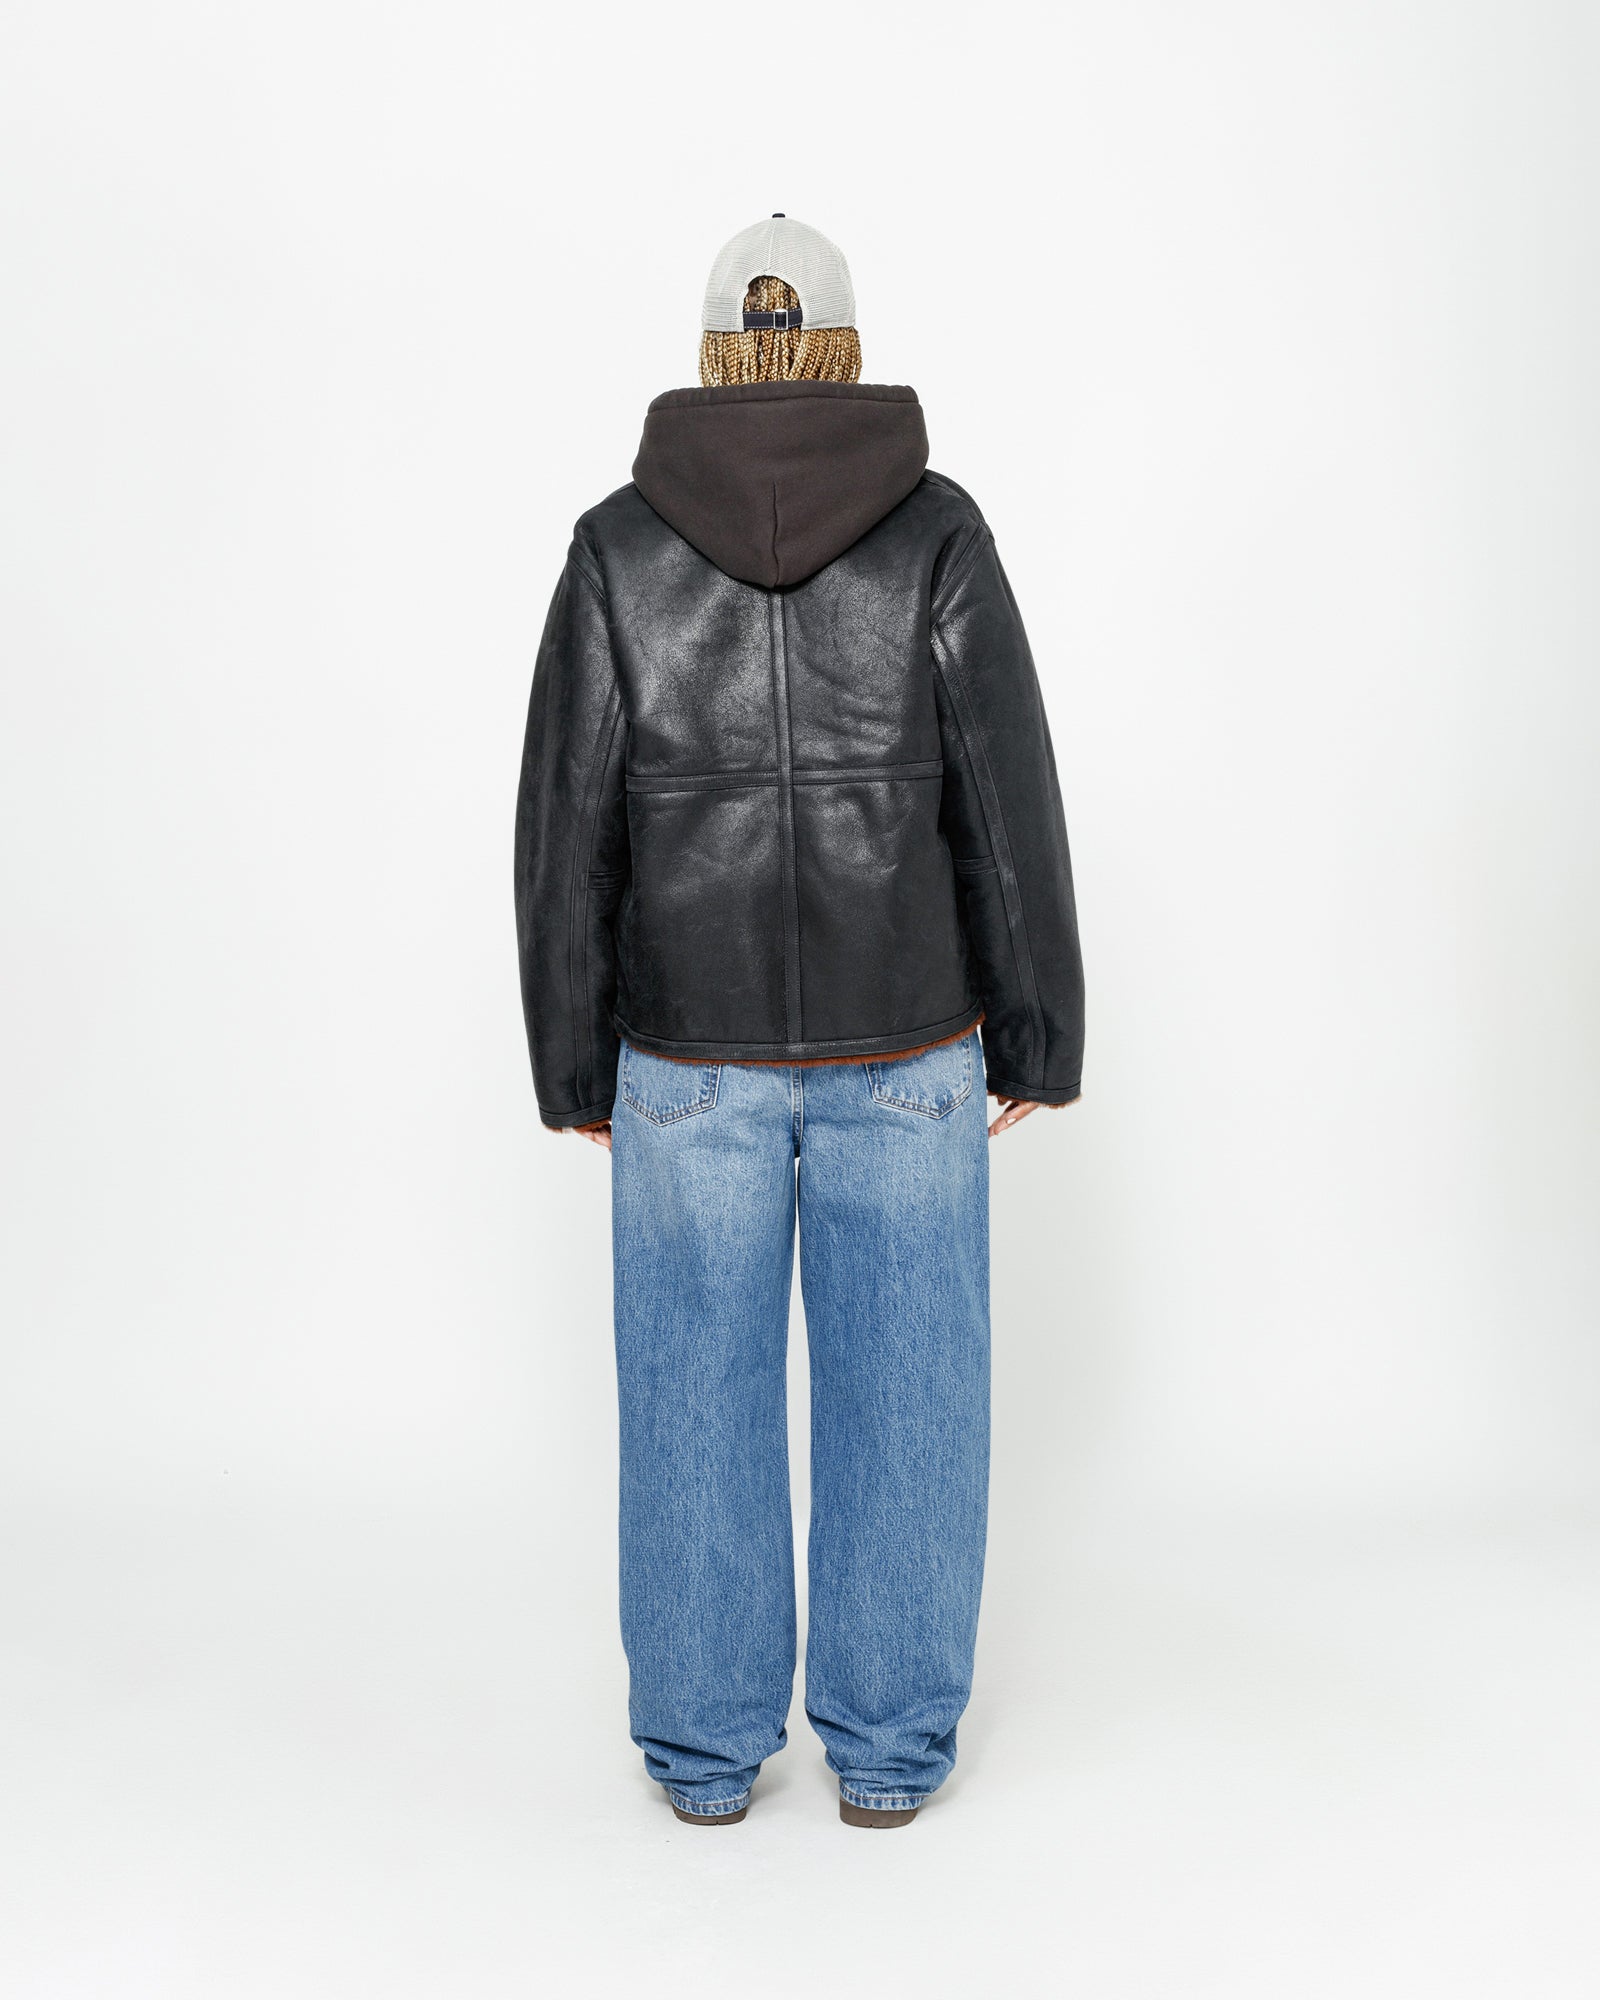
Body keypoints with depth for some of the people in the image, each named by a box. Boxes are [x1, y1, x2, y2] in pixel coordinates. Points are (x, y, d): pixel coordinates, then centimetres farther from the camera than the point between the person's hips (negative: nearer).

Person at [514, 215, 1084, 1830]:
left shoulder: (617, 549, -4)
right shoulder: (938, 534, -6)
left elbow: (568, 827, -5)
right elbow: (1010, 808, -8)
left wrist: (572, 1062, 5)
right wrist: (1037, 1036, 2)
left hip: (696, 1046, 1)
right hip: (902, 1044, 0)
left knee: (699, 1390, 12)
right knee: (901, 1384, 11)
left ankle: (708, 1742, 21)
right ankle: (888, 1745, 20)